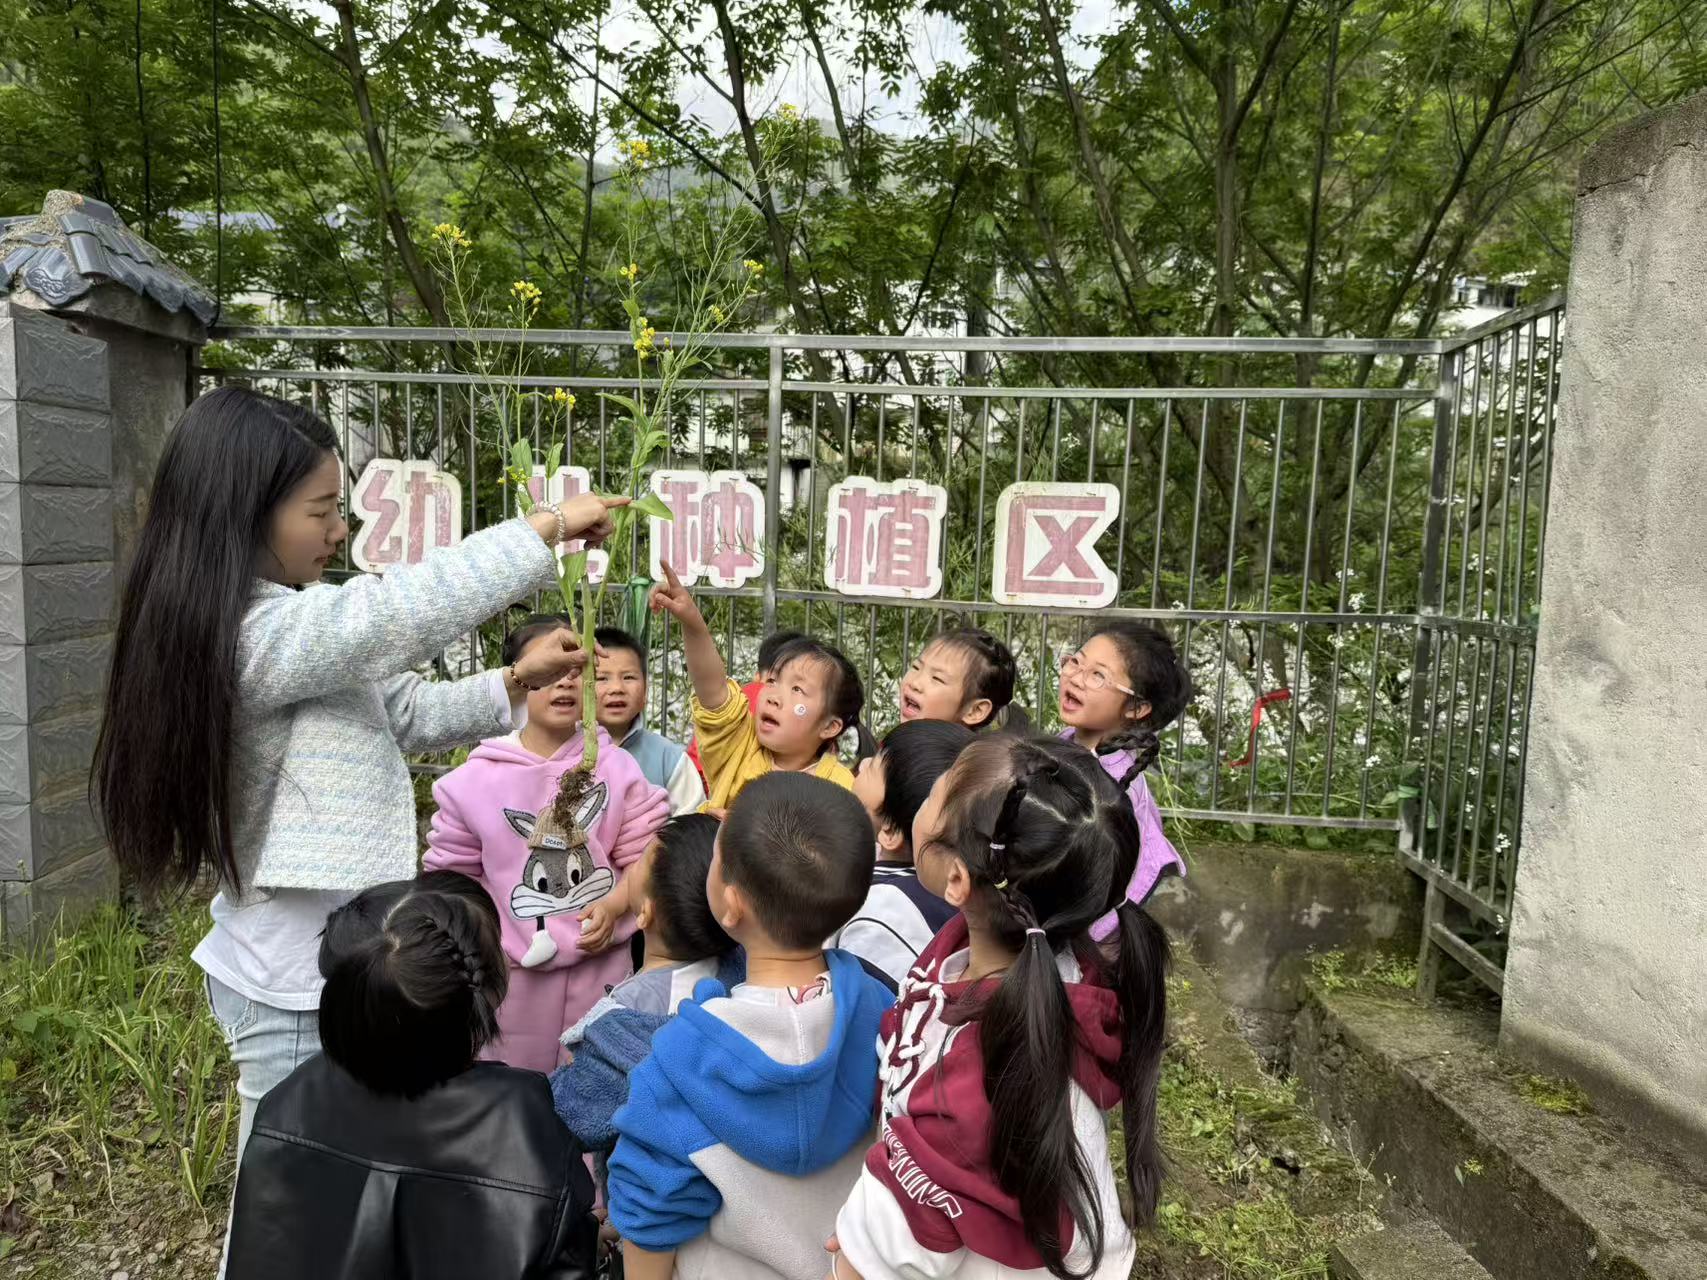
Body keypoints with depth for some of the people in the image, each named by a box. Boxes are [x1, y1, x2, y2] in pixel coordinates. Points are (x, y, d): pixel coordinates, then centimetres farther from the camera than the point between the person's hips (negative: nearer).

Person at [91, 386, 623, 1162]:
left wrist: (516, 685, -2)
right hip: (301, 979, -9)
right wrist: (549, 525, -21)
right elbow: (415, 605, -31)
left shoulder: (283, 624, 6)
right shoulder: (258, 634, -26)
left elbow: (402, 714, 11)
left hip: (311, 957, 9)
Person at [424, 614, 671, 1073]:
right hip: (512, 970, 0)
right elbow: (451, 875, 4)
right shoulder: (474, 779, -5)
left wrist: (613, 905, -15)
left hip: (600, 963, 1)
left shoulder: (616, 767, -5)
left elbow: (646, 854, 0)